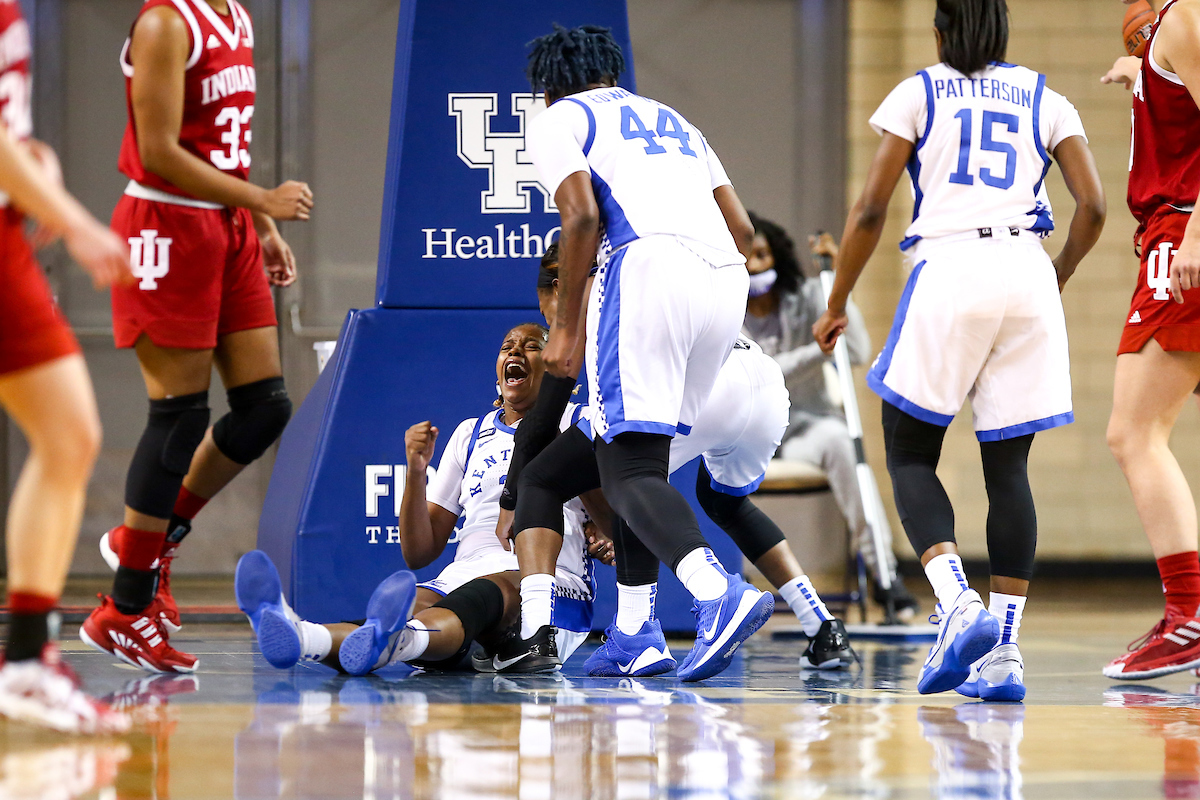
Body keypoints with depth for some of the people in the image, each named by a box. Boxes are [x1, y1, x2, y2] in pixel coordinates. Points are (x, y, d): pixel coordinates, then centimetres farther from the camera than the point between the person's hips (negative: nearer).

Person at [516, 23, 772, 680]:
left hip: (648, 262, -7)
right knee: (640, 457, 16)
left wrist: (567, 325, 3)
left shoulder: (556, 121, 15)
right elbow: (742, 228, 27)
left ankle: (719, 593, -33)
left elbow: (582, 214, -3)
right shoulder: (672, 120, 34)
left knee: (629, 470, -9)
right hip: (727, 278, 7)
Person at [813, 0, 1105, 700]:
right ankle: (1004, 653, -2)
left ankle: (959, 605, -17)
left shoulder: (918, 94, 9)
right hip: (1027, 272, 3)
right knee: (1008, 466, 7)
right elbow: (1093, 207, 8)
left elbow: (871, 210, 5)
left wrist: (837, 306, 15)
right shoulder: (1046, 101, 16)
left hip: (949, 269, -3)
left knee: (910, 454, 7)